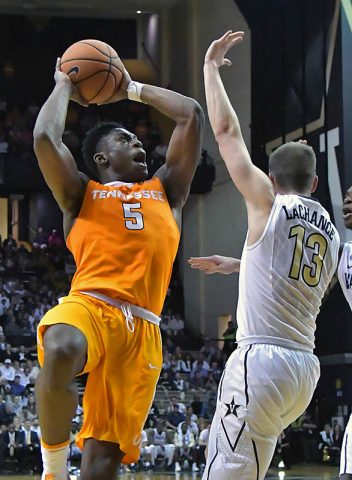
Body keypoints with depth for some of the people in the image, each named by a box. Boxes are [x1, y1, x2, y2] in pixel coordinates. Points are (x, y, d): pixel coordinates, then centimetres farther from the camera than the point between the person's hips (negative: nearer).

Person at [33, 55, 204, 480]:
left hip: (142, 327, 3)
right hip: (88, 305, -3)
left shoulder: (165, 191, 27)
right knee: (60, 354, -40)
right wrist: (65, 86, 18)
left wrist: (132, 89, 33)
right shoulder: (81, 194, 18)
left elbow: (191, 115, 25)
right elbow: (44, 138, 1)